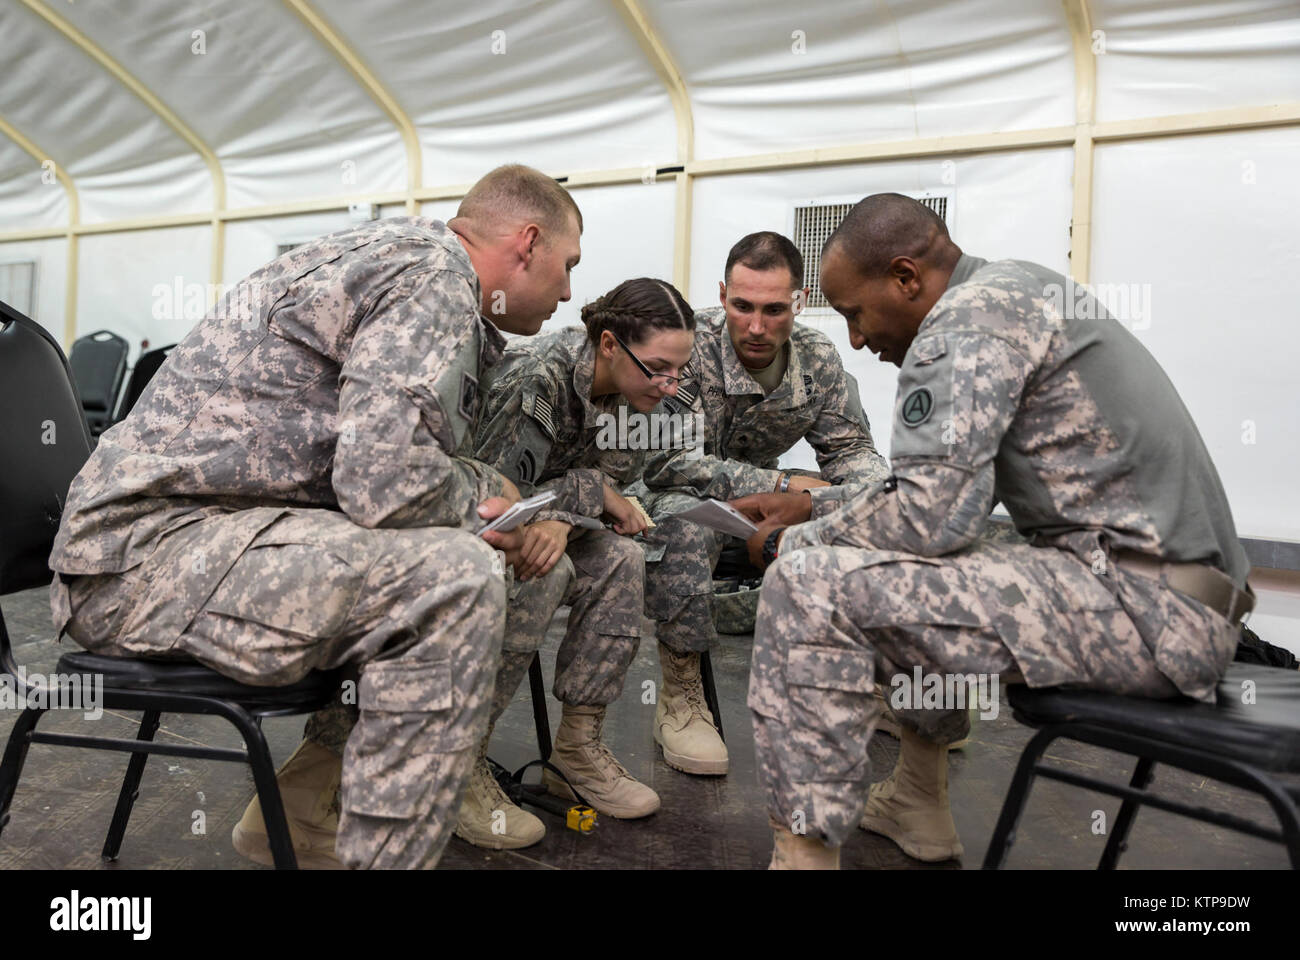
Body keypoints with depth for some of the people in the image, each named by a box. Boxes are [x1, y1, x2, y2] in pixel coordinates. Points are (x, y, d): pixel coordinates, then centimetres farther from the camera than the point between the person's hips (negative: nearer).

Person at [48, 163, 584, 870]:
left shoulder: (406, 251, 18)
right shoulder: (434, 274, -13)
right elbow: (386, 483, -26)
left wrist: (494, 495, 8)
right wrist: (477, 498, -5)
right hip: (146, 543, -10)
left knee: (450, 551, 14)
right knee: (455, 578, -24)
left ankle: (301, 802, 18)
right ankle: (386, 852, -13)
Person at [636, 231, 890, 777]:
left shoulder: (818, 358, -7)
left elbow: (849, 448, 1)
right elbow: (663, 458, -31)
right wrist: (783, 487, -32)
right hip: (670, 493, -4)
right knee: (684, 518, -40)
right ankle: (679, 697, -20)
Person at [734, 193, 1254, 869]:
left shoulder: (967, 318, -12)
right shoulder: (1017, 290, 18)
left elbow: (930, 515, -21)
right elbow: (948, 485, 23)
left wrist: (791, 543, -4)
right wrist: (810, 508, 19)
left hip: (1142, 605, -11)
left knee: (809, 586, -17)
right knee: (921, 562, 29)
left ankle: (803, 851, -8)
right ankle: (919, 806, 33)